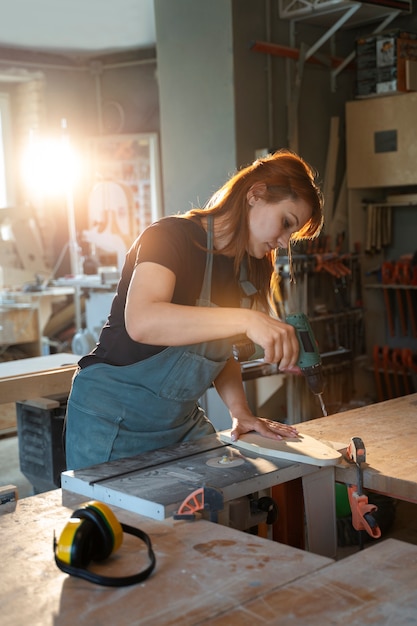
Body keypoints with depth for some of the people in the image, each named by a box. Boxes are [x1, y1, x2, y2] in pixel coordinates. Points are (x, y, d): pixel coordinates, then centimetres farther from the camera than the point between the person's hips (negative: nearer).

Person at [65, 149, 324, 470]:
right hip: (113, 418, -7)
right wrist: (246, 320, -43)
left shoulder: (247, 268, 6)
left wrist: (240, 412, -5)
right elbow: (141, 321, -37)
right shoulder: (171, 236, -18)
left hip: (182, 420, 7)